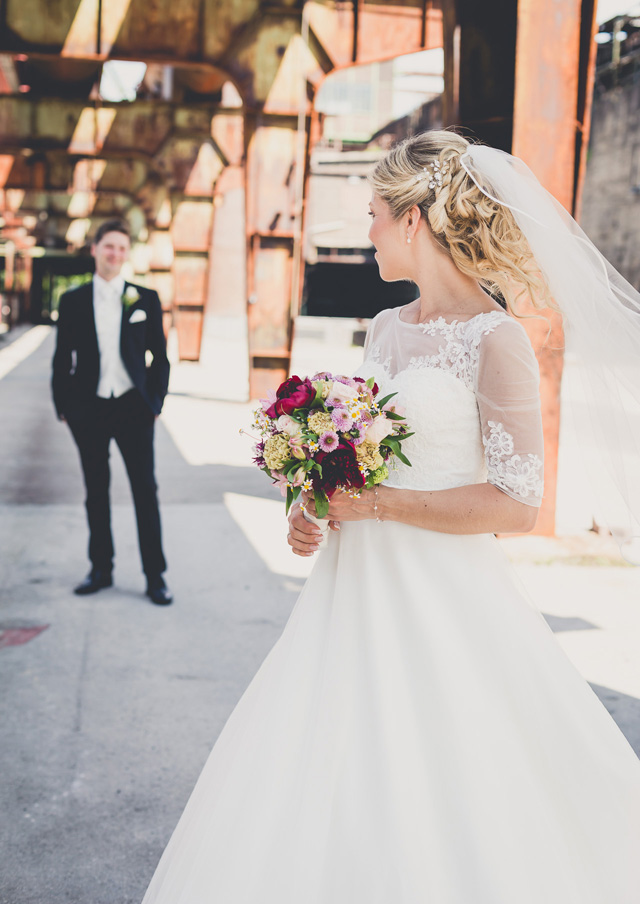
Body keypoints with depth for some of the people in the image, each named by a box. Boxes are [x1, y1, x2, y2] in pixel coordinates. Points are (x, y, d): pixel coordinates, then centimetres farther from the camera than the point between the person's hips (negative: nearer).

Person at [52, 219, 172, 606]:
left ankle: (155, 577, 7)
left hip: (133, 407, -1)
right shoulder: (73, 301, 5)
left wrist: (156, 403, 0)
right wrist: (64, 407, 2)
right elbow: (62, 359, 7)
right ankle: (101, 570, 22)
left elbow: (160, 356, 6)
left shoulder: (146, 299, 4)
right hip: (89, 409, 1)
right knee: (96, 491, 10)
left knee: (146, 490, 0)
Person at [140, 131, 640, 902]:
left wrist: (375, 505, -16)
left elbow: (516, 501, -16)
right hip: (357, 585, 7)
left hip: (443, 593, -7)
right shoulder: (385, 329, 10)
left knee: (429, 808, 3)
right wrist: (315, 507, 2)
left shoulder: (495, 339, -12)